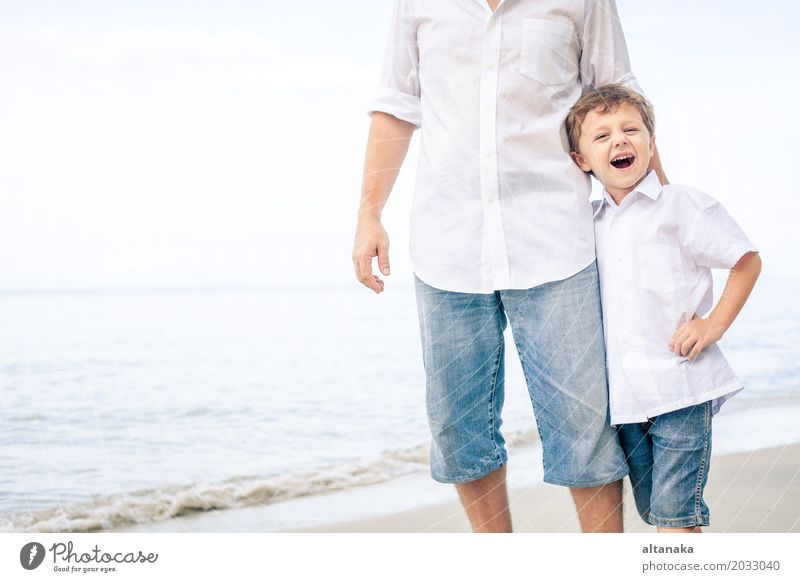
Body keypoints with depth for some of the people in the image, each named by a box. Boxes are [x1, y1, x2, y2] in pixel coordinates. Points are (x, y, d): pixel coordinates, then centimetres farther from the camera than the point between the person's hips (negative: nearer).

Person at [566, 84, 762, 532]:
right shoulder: (591, 222, 11)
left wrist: (715, 324, -8)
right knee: (653, 509, 13)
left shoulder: (681, 205, -6)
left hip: (681, 388, -6)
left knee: (674, 512, -8)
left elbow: (748, 260, -1)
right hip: (624, 393, 6)